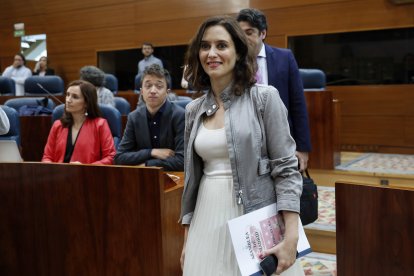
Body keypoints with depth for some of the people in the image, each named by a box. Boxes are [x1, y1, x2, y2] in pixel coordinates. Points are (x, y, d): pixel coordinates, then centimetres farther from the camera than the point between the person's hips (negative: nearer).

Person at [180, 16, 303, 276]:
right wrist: (188, 236, 12)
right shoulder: (194, 109, 8)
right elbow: (192, 175, 13)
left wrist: (291, 236, -17)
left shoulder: (264, 97, -6)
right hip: (209, 219, 4)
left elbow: (286, 168, -9)